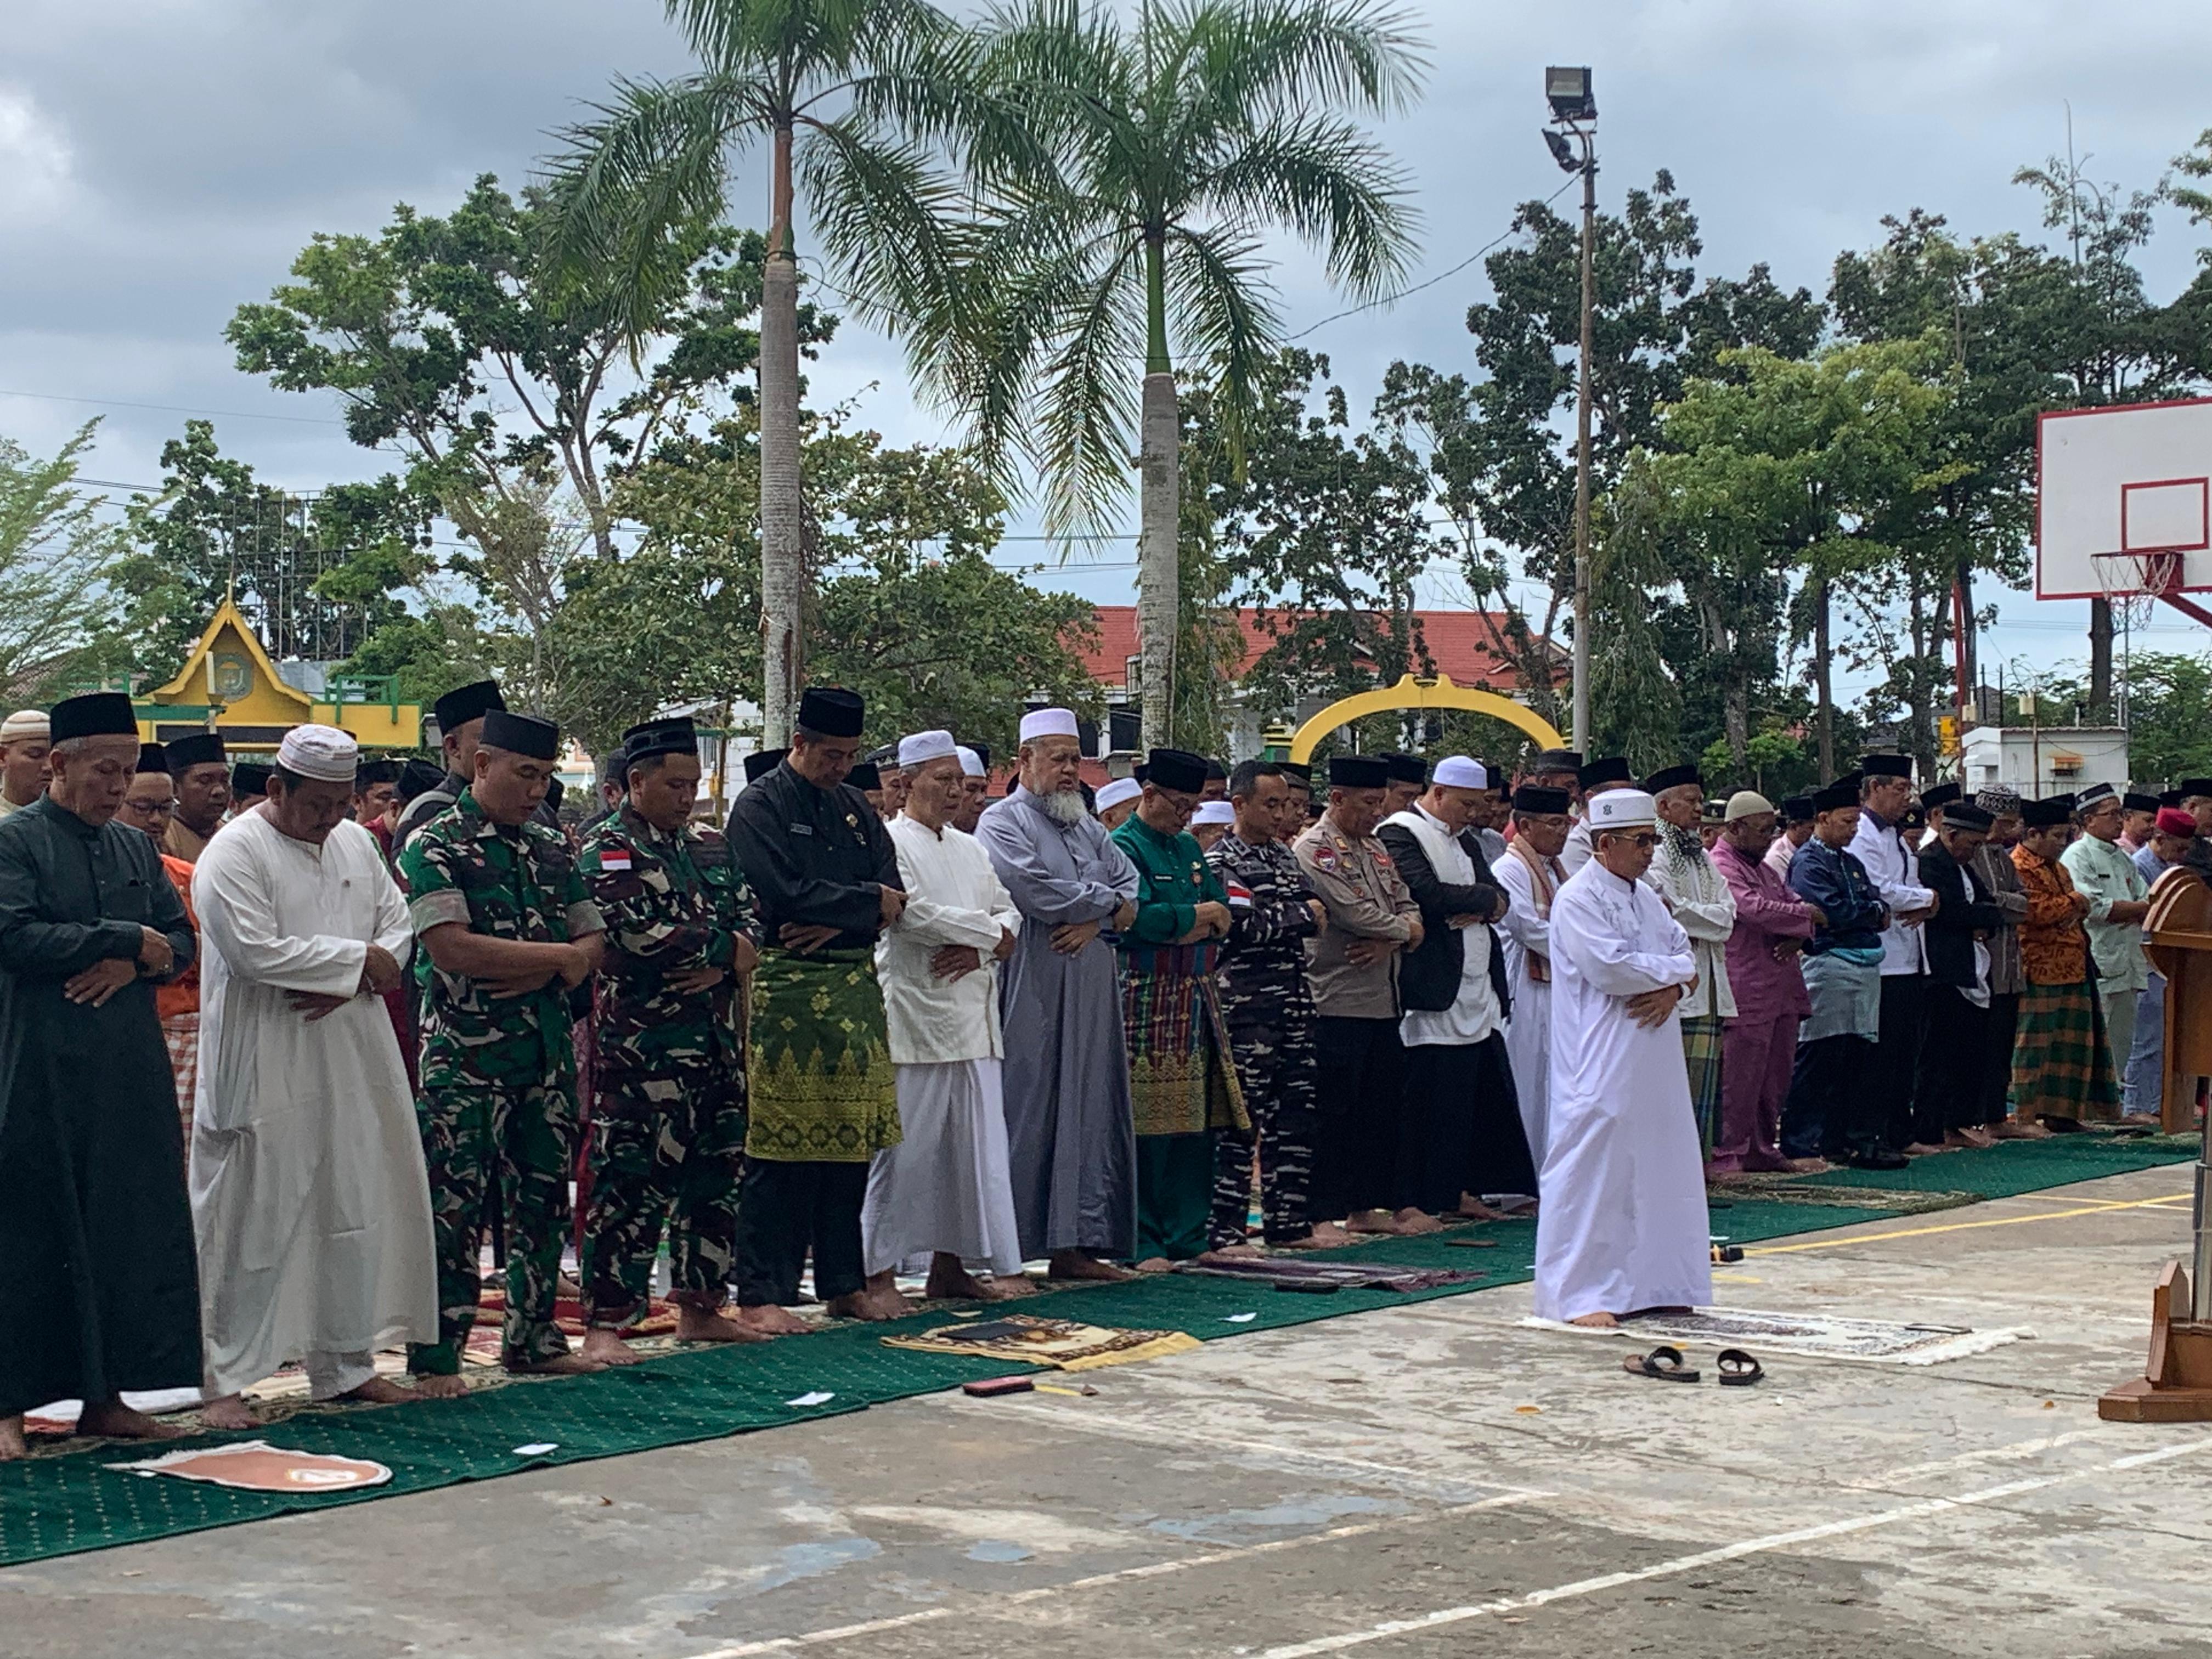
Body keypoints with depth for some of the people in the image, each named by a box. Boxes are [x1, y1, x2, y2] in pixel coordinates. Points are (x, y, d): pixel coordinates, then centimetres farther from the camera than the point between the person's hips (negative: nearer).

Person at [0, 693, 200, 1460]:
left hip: (132, 1068, 6)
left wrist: (132, 965, -8)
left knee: (131, 1225, 5)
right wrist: (126, 939, -12)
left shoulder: (136, 848, 15)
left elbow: (181, 943, 14)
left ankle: (105, 1395, 13)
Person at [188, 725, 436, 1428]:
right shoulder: (234, 854, -10)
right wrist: (358, 960, -12)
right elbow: (255, 951, -20)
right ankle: (223, 1378, 6)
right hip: (264, 1072, -7)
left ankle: (344, 1365, 22)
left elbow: (399, 925, 10)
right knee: (250, 1223, -3)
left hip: (354, 1063, 7)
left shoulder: (356, 845, 12)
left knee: (354, 1214, 11)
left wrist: (351, 983, -9)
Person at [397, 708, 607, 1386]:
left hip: (547, 1053, 6)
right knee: (454, 1208, -5)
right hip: (466, 1057, -6)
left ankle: (533, 1336, 23)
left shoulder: (551, 848, 14)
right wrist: (559, 956, -11)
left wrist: (538, 974, -10)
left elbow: (594, 943, 12)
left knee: (543, 1200, 11)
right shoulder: (434, 846, -6)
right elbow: (450, 949, -19)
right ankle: (436, 1356, 1)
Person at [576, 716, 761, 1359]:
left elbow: (749, 921, 11)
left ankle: (700, 1307, 23)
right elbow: (642, 934, -20)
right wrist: (727, 948, -8)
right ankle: (604, 1323, -3)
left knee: (714, 1174, 12)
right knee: (630, 1181, -7)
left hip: (715, 1039, 7)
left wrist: (719, 966, -11)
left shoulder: (711, 844, 16)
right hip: (640, 1046, -7)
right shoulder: (605, 849, -7)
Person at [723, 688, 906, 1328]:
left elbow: (892, 895, 8)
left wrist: (835, 923, -10)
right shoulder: (759, 807, -3)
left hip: (857, 987, 7)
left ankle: (844, 1283, 18)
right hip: (788, 991, -6)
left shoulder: (856, 808, 17)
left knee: (852, 1145, 9)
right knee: (780, 1152, -6)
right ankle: (760, 1294, -2)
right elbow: (789, 895, -16)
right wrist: (867, 905, -5)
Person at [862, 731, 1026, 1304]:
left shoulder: (969, 848, 19)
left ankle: (949, 1266, 14)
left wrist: (978, 949, -7)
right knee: (905, 1146, -7)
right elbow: (914, 915, -16)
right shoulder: (889, 842, -4)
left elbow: (1009, 913, 14)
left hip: (973, 1014, 7)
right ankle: (879, 1273, -2)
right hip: (914, 1011, -7)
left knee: (974, 1142, 7)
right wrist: (990, 932, -6)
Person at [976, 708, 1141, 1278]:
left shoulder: (1087, 827, 20)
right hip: (1031, 993, -7)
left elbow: (1131, 890, 12)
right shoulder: (1003, 822, -4)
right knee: (1028, 1118, -8)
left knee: (1087, 1116, 6)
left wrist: (1095, 922, -9)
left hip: (1089, 993, 7)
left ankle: (1076, 1244, 10)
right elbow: (1037, 893, -17)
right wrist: (1105, 899, -3)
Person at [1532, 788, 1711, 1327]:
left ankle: (1651, 1285, 20)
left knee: (1656, 1169, 11)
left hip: (1653, 1063, 9)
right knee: (1592, 1174, -7)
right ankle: (1579, 1295, -4)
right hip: (1601, 1065, -9)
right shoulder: (1578, 900, -11)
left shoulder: (1645, 897, 16)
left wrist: (1672, 988, -8)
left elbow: (1683, 950, 15)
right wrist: (1672, 969, -6)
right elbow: (1609, 968, -21)